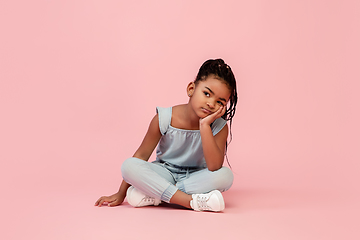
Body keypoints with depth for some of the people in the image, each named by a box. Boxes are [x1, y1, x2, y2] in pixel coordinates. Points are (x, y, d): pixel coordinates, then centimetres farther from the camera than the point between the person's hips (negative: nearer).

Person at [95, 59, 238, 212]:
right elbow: (142, 155, -7)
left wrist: (204, 126, -36)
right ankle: (192, 201, -33)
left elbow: (214, 167, -31)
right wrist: (121, 194, -5)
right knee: (129, 165, -28)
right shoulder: (164, 119, -16)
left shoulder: (219, 128, -16)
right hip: (164, 175, 0)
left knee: (225, 176, -31)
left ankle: (155, 196, -29)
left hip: (195, 177, 0)